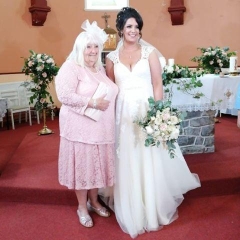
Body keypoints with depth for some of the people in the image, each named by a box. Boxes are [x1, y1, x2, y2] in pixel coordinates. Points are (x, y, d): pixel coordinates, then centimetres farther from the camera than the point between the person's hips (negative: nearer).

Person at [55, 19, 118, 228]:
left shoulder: (100, 68, 13)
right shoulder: (70, 67, -11)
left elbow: (110, 92, 23)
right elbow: (64, 95, -22)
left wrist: (107, 102, 3)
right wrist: (93, 103, -23)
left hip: (101, 128, 7)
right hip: (80, 128, -7)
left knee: (98, 164, 16)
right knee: (82, 165, 6)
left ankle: (94, 201, 36)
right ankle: (82, 207, 25)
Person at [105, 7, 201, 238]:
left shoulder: (150, 52, 0)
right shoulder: (112, 57, 6)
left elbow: (158, 84, -3)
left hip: (148, 111, -2)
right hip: (123, 114, 2)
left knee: (151, 163, 7)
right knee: (127, 163, 10)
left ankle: (153, 209, 28)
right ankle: (133, 211, 30)